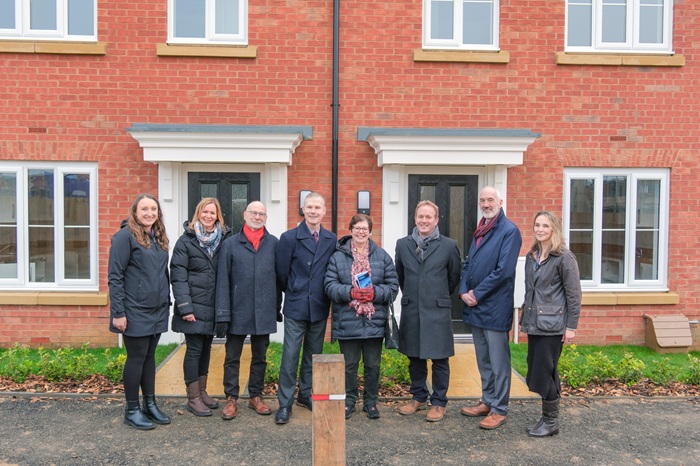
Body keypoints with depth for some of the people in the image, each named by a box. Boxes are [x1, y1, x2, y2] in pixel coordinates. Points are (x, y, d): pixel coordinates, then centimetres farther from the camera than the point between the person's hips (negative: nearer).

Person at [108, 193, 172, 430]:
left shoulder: (159, 237, 12)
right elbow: (114, 276, -14)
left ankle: (150, 404, 25)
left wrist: (167, 302, 15)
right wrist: (118, 312, -17)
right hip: (135, 311, -7)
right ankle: (132, 410, 17)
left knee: (149, 356, 14)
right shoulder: (125, 236, -11)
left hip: (157, 311, 7)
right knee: (137, 357, 3)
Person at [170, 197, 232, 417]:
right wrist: (185, 308, -16)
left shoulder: (223, 240, 7)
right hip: (194, 306, -4)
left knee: (206, 348, 14)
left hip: (213, 306, 4)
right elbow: (178, 276, -9)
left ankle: (202, 391, 27)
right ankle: (193, 398, 13)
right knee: (194, 349, 1)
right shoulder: (186, 240, -4)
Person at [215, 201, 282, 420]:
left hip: (264, 313, 1)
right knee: (232, 358, 8)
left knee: (260, 357, 14)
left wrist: (277, 307, 7)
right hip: (237, 312, -1)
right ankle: (231, 399, 22)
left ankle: (256, 396, 28)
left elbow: (279, 276, 6)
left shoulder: (274, 244, 2)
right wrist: (222, 315, -9)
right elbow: (223, 280, -4)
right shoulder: (230, 244, -1)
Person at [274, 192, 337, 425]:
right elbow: (282, 273, -2)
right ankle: (285, 403, 13)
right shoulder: (289, 237, -7)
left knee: (313, 355, 16)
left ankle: (306, 394, 33)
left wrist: (327, 298, 6)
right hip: (296, 307, -3)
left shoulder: (331, 239, 3)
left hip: (320, 307, 4)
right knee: (290, 356, 0)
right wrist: (293, 293, 7)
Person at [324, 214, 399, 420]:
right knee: (349, 364, 10)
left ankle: (371, 402, 28)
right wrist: (350, 292, -19)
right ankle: (348, 401, 28)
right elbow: (330, 285, -5)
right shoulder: (338, 256, 1)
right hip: (347, 322, -1)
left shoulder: (382, 256, 4)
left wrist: (375, 293, -15)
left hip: (374, 322, 1)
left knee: (373, 365, 11)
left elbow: (393, 285, 2)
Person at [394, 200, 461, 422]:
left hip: (438, 311, -3)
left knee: (439, 359, 5)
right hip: (411, 310, 3)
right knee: (414, 357, 14)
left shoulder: (449, 245, -2)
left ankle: (438, 402, 21)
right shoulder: (403, 244, 5)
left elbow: (455, 276, 8)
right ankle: (418, 397, 31)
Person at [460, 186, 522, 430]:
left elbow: (503, 271, -18)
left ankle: (499, 410, 15)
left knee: (498, 362, 3)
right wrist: (464, 291, -2)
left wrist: (477, 295, -14)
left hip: (495, 307, -8)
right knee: (483, 360, 18)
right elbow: (468, 264, 14)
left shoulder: (509, 231, -11)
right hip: (475, 307, 8)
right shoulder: (480, 231, 14)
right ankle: (487, 402, 32)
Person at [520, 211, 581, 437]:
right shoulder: (531, 256, 12)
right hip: (533, 323, 7)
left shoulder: (564, 257, -8)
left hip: (552, 325, -7)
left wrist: (571, 326, -10)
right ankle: (547, 417, 26)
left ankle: (551, 422, 14)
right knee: (536, 373, 12)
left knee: (544, 373, -3)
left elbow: (574, 294, -8)